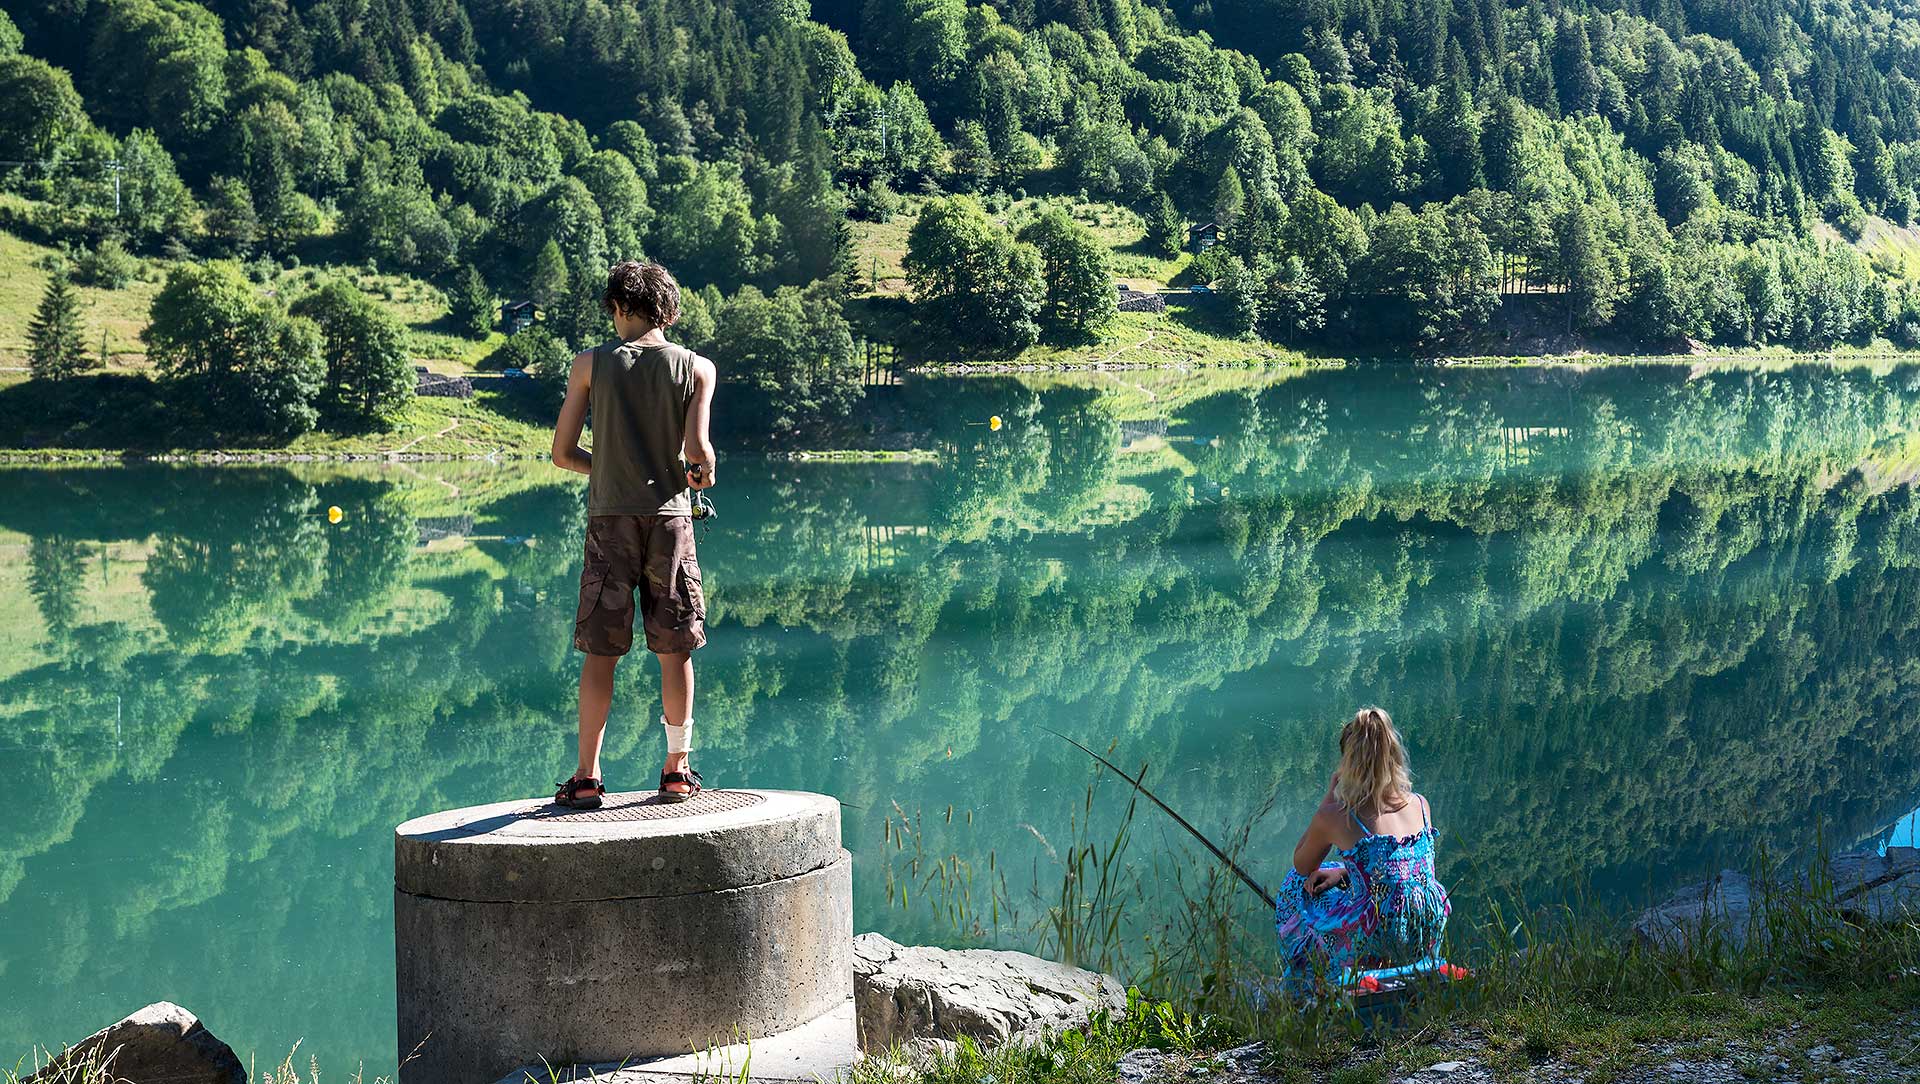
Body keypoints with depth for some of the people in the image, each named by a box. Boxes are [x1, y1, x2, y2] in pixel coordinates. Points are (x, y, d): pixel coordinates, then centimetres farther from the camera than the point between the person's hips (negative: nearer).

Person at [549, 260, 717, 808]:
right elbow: (698, 452, -9)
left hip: (610, 518, 0)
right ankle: (677, 771, 14)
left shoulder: (591, 364, 2)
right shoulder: (696, 368, 2)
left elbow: (562, 453, 2)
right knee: (675, 651, 9)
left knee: (600, 652, 5)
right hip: (669, 517, 0)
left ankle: (587, 777, 4)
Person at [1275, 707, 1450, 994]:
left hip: (1375, 944, -5)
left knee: (1295, 886, 22)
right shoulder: (1421, 806, 3)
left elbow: (1302, 866, 10)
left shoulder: (1334, 817, -11)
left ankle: (1307, 993, 30)